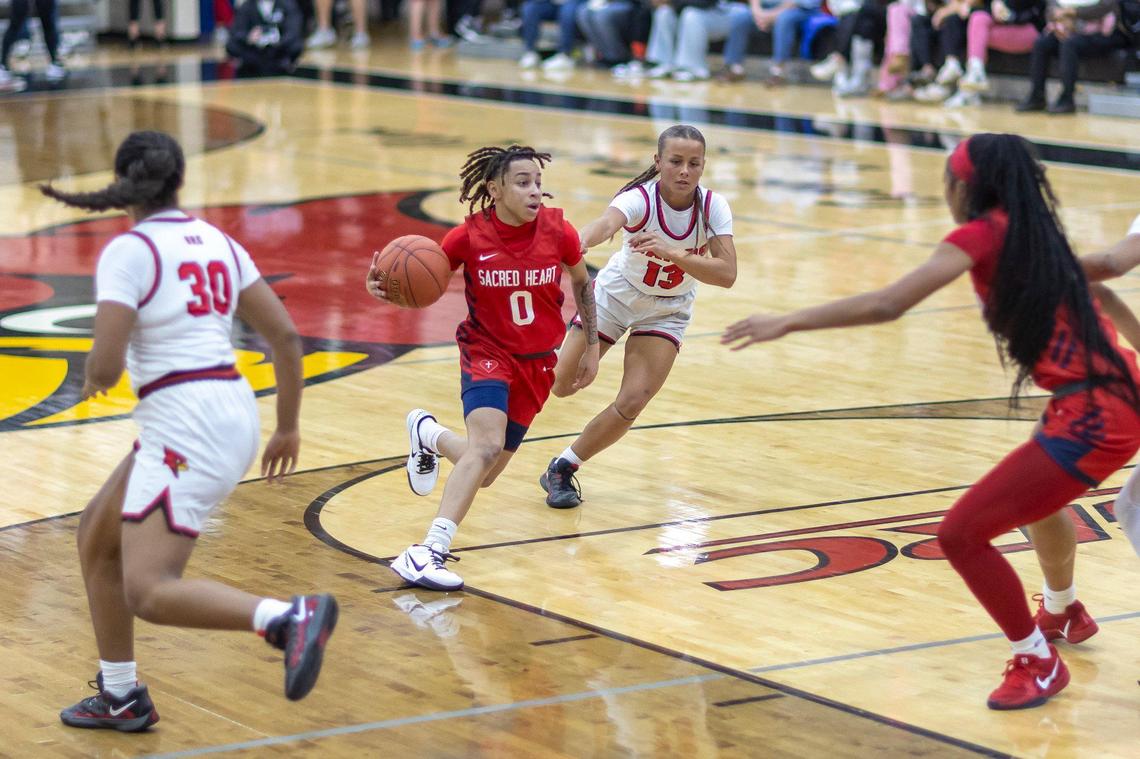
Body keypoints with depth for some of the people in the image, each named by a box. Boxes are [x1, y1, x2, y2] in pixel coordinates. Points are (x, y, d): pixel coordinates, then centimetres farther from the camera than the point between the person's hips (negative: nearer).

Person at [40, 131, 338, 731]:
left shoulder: (127, 252, -9)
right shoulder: (216, 242, 12)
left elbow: (105, 366, -16)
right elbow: (286, 337, 10)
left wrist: (92, 380, 8)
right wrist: (288, 427, 20)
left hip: (185, 426, -9)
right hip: (232, 413, 9)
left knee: (149, 593, -13)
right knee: (96, 536, 22)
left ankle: (292, 618, -30)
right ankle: (121, 698, 28)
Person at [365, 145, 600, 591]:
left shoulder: (557, 232, -11)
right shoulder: (469, 237, -16)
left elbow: (581, 282, 8)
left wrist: (592, 346, 11)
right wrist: (385, 287, -26)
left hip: (536, 364, 4)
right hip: (487, 351, -3)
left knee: (484, 474, 11)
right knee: (486, 447, -31)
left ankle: (428, 434, 44)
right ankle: (428, 553, -33)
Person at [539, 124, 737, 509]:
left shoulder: (713, 206, -23)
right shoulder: (640, 199, -31)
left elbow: (727, 274, -32)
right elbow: (607, 222, -54)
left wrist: (671, 253, -47)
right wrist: (581, 242, -77)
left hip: (666, 313, 1)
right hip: (616, 294, -1)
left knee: (631, 403, -13)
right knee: (560, 386, 2)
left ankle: (563, 469, 8)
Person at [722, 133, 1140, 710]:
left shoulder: (981, 235, -9)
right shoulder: (1036, 234, 13)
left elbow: (886, 305, -19)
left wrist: (788, 323, -18)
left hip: (1091, 419, -10)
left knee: (961, 533, -4)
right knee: (1034, 494, 38)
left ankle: (1037, 662, 11)